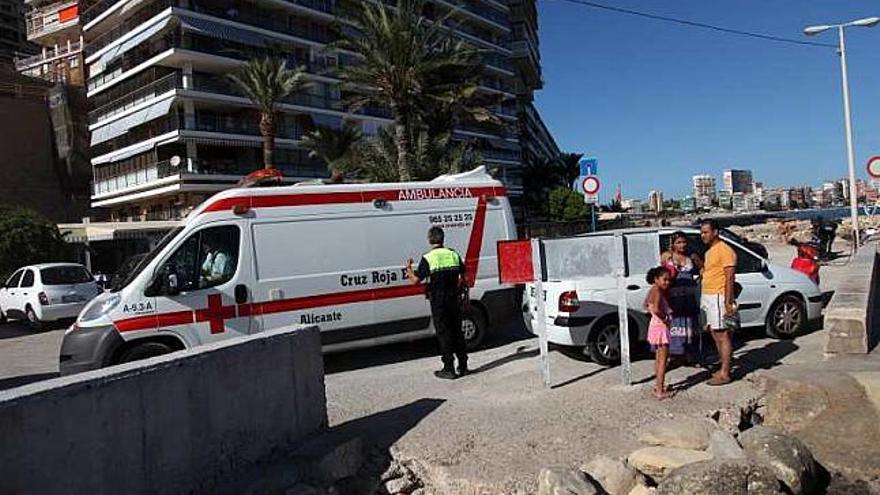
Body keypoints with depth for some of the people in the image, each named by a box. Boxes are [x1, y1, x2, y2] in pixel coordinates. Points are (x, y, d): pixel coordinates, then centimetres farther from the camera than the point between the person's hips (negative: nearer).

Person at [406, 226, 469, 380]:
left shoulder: (428, 258, -11)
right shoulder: (454, 254, 3)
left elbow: (416, 280, -13)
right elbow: (463, 276, 10)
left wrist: (408, 268, 6)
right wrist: (464, 292, 24)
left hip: (438, 301, -4)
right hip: (454, 299, 4)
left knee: (443, 334, 2)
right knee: (457, 332, 14)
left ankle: (449, 369, 4)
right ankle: (463, 366, 20)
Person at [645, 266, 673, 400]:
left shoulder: (653, 290, 9)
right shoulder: (658, 291, -20)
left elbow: (646, 305, 25)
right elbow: (656, 309, -34)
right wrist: (664, 318, -19)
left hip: (655, 325, 10)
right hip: (661, 327, -10)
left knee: (658, 358, 21)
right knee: (663, 359, -5)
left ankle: (658, 384, 34)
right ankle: (660, 391, -4)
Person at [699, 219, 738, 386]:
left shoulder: (724, 250, -13)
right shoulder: (710, 251, 18)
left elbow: (729, 278, -18)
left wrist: (727, 302, -22)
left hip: (718, 297, -10)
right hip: (708, 297, 10)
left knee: (722, 335, -6)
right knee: (715, 334, 14)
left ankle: (724, 374, -2)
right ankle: (724, 368, 23)